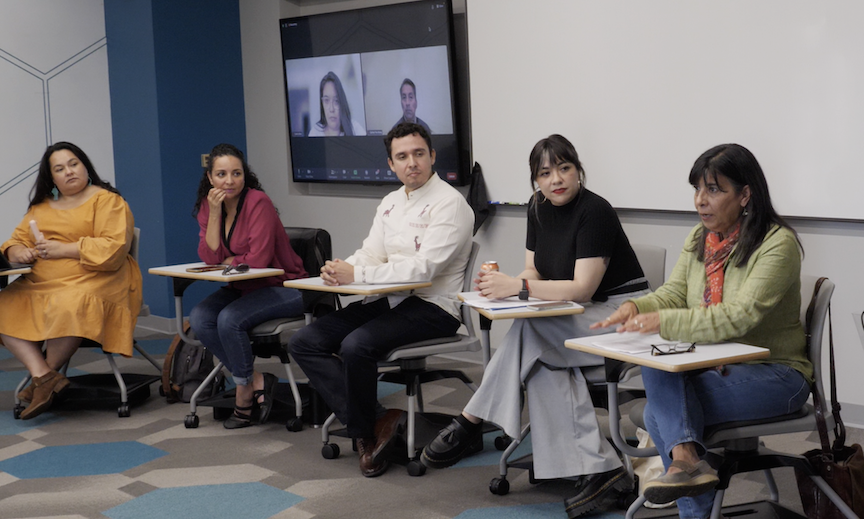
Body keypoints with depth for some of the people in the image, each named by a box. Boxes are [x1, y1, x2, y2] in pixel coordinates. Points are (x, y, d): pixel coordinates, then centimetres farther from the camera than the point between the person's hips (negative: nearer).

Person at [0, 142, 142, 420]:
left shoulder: (107, 200, 0)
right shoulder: (41, 206, 21)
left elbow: (114, 247, -13)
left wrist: (63, 249, -14)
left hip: (92, 281, -7)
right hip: (39, 286, 7)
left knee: (70, 307, -38)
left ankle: (44, 378, -18)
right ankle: (44, 375, -24)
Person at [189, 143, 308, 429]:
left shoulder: (258, 202, -17)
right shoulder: (207, 206, 3)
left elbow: (258, 260, -21)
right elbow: (209, 257, -8)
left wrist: (228, 261, -5)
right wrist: (214, 212, -15)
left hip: (281, 287, -7)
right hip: (242, 287, 7)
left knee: (230, 319, -28)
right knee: (199, 318, -16)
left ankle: (244, 392, -4)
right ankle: (258, 381, -9)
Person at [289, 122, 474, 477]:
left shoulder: (449, 203, -10)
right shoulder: (390, 203, 17)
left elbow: (423, 267, -20)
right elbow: (371, 254, 13)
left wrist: (356, 274, -21)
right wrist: (340, 270, -11)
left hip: (432, 306, -8)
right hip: (388, 301, 9)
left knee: (357, 345, -32)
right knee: (304, 343, -6)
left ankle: (367, 430, -5)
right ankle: (371, 423, -13)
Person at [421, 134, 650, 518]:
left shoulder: (594, 211, -17)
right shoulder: (539, 209, 8)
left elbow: (582, 289, -22)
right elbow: (534, 274, 10)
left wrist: (515, 286, -27)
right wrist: (501, 285, -13)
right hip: (575, 315, 7)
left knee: (527, 332, -29)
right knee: (546, 366, -26)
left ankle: (470, 424, -20)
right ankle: (600, 471, -28)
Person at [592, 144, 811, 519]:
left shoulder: (778, 244, -15)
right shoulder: (699, 239, 10)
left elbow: (739, 317, -25)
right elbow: (674, 293, 7)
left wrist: (664, 323, -29)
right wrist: (637, 307, -16)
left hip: (774, 372, -7)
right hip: (714, 366, 7)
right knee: (656, 368, -27)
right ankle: (686, 458, -35)